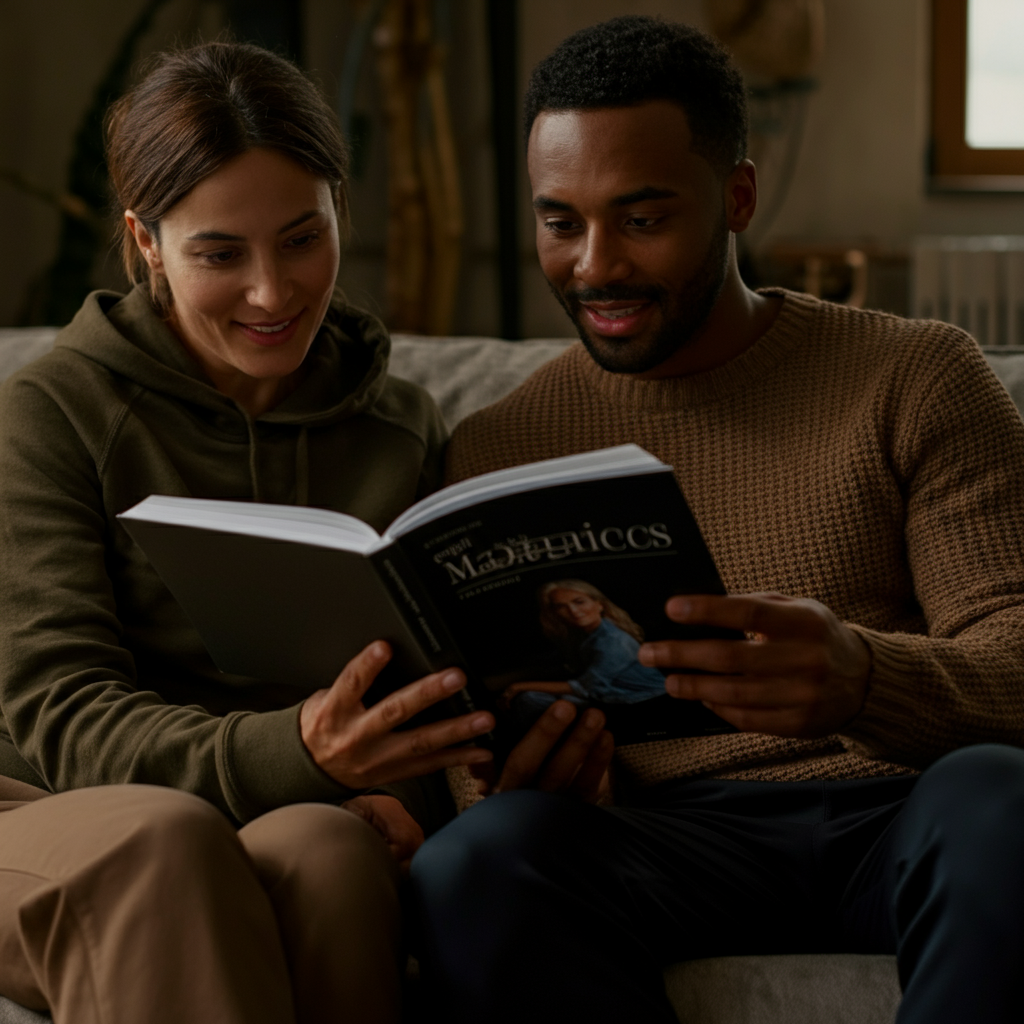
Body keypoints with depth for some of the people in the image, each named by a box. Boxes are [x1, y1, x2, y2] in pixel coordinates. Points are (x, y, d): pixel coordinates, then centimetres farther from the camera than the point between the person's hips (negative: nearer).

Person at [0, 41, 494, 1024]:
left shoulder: (406, 432, 14)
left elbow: (437, 714, 12)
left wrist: (400, 801, -14)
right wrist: (293, 758, -28)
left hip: (315, 823, 2)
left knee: (321, 850, -35)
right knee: (163, 840, -37)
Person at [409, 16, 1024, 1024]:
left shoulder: (915, 377, 10)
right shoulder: (494, 451, 16)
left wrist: (864, 678, -26)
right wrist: (513, 774, -13)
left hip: (900, 818, -1)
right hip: (672, 839, 1)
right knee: (473, 860, -32)